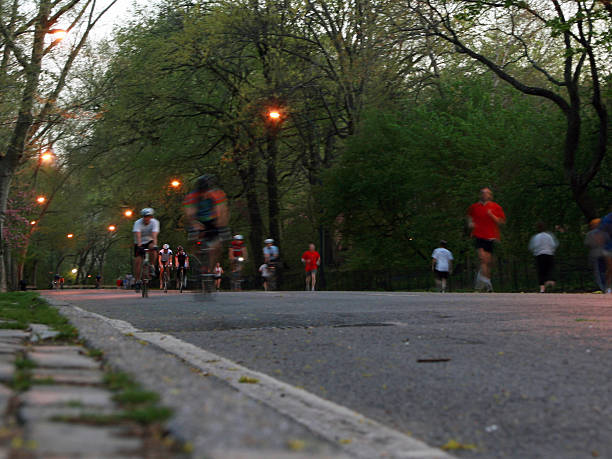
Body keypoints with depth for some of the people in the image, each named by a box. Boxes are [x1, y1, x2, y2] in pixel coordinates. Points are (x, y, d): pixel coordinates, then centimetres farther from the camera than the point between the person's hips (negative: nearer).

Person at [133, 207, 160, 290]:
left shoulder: (154, 222, -18)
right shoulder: (138, 223, -20)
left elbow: (154, 234, -32)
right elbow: (138, 234, -34)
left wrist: (154, 245, -47)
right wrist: (139, 245, -50)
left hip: (149, 241, 0)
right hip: (140, 243, 0)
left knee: (153, 249, -34)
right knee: (137, 260, -13)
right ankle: (138, 280, -2)